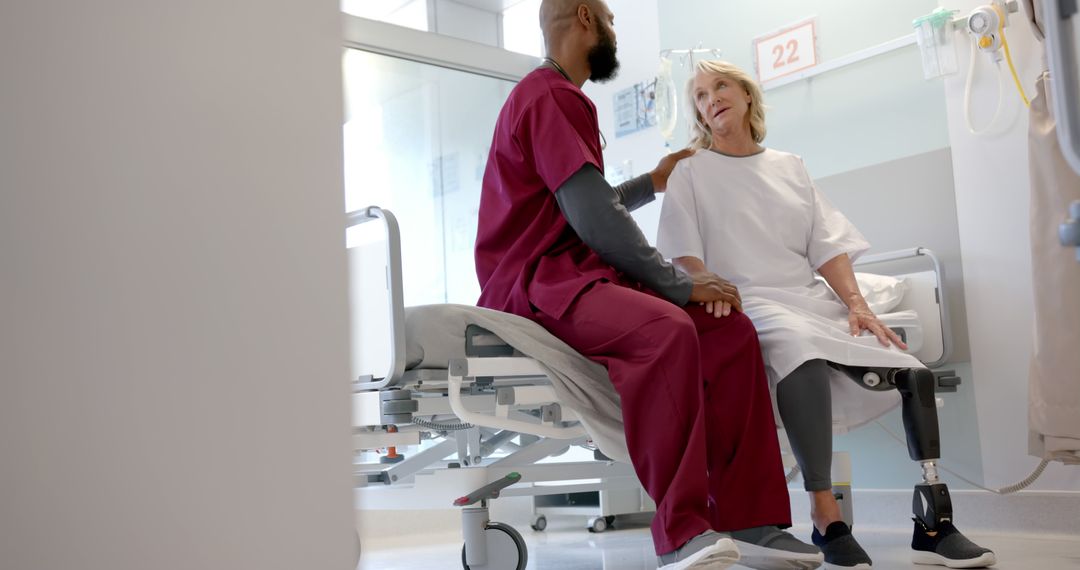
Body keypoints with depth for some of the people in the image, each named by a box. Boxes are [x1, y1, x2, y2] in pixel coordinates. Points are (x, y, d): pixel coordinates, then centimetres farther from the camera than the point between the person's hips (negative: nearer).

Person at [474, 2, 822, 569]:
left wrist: (651, 183, 33)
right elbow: (594, 220, -18)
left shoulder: (555, 96, 23)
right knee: (666, 329, -37)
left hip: (578, 275, 10)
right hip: (535, 283, -10)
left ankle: (746, 522, -8)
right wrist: (679, 283, -14)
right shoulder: (550, 96, -9)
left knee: (731, 332, -5)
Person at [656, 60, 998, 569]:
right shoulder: (691, 172, 9)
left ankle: (933, 525, -7)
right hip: (748, 304, -5)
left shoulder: (789, 166, 20)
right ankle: (826, 519, -37)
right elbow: (683, 253, -3)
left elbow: (827, 244, 11)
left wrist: (856, 304, -4)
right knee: (800, 351, -40)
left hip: (812, 300, 5)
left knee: (916, 373, -13)